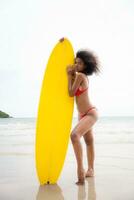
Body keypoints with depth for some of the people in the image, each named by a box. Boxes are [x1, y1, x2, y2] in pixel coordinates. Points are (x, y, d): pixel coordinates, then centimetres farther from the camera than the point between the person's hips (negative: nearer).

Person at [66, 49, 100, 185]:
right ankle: (90, 170, 32)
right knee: (89, 142, 19)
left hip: (91, 113, -11)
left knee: (74, 135, -31)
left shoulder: (80, 76, -18)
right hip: (83, 114, 11)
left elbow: (71, 93, -18)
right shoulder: (82, 76, 5)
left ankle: (80, 169, -31)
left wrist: (69, 75, -12)